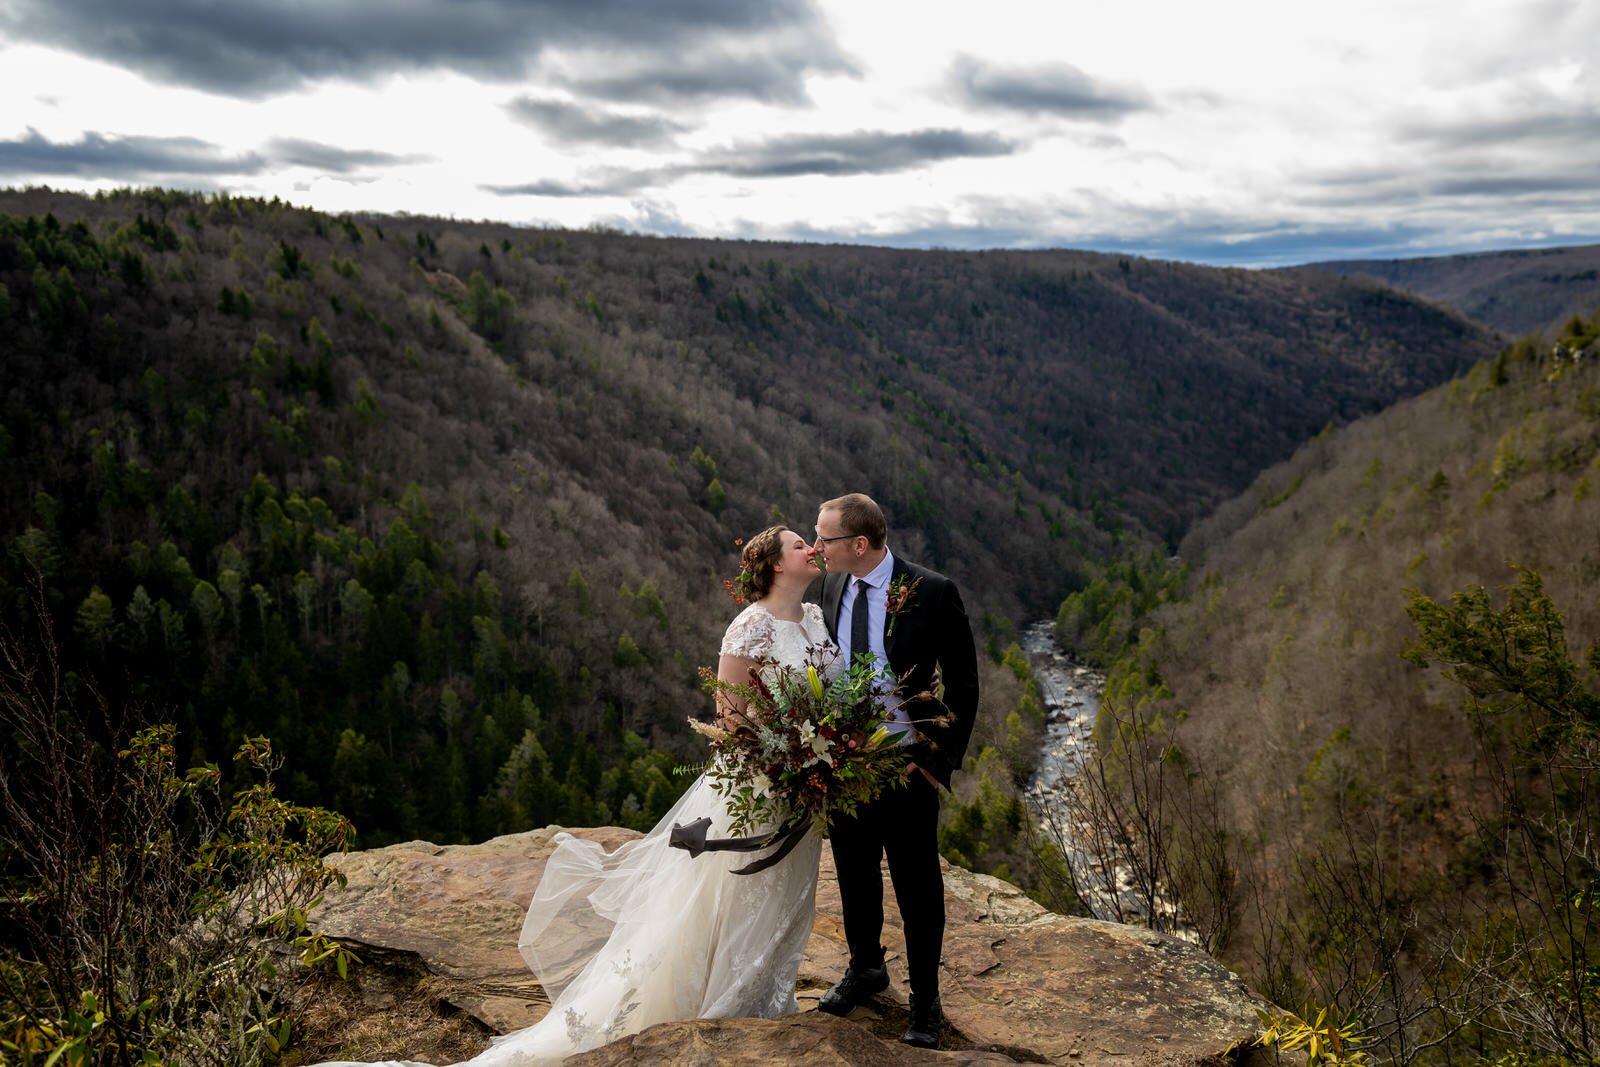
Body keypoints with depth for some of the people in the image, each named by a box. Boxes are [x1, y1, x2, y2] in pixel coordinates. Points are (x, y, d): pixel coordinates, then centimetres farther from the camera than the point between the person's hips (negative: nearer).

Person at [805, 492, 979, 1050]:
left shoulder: (932, 593, -15)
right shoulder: (822, 588, -2)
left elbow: (963, 682, -8)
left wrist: (944, 757, -11)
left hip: (906, 764, -4)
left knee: (917, 884, 9)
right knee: (854, 872, 21)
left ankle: (925, 999, 29)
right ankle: (864, 967, 45)